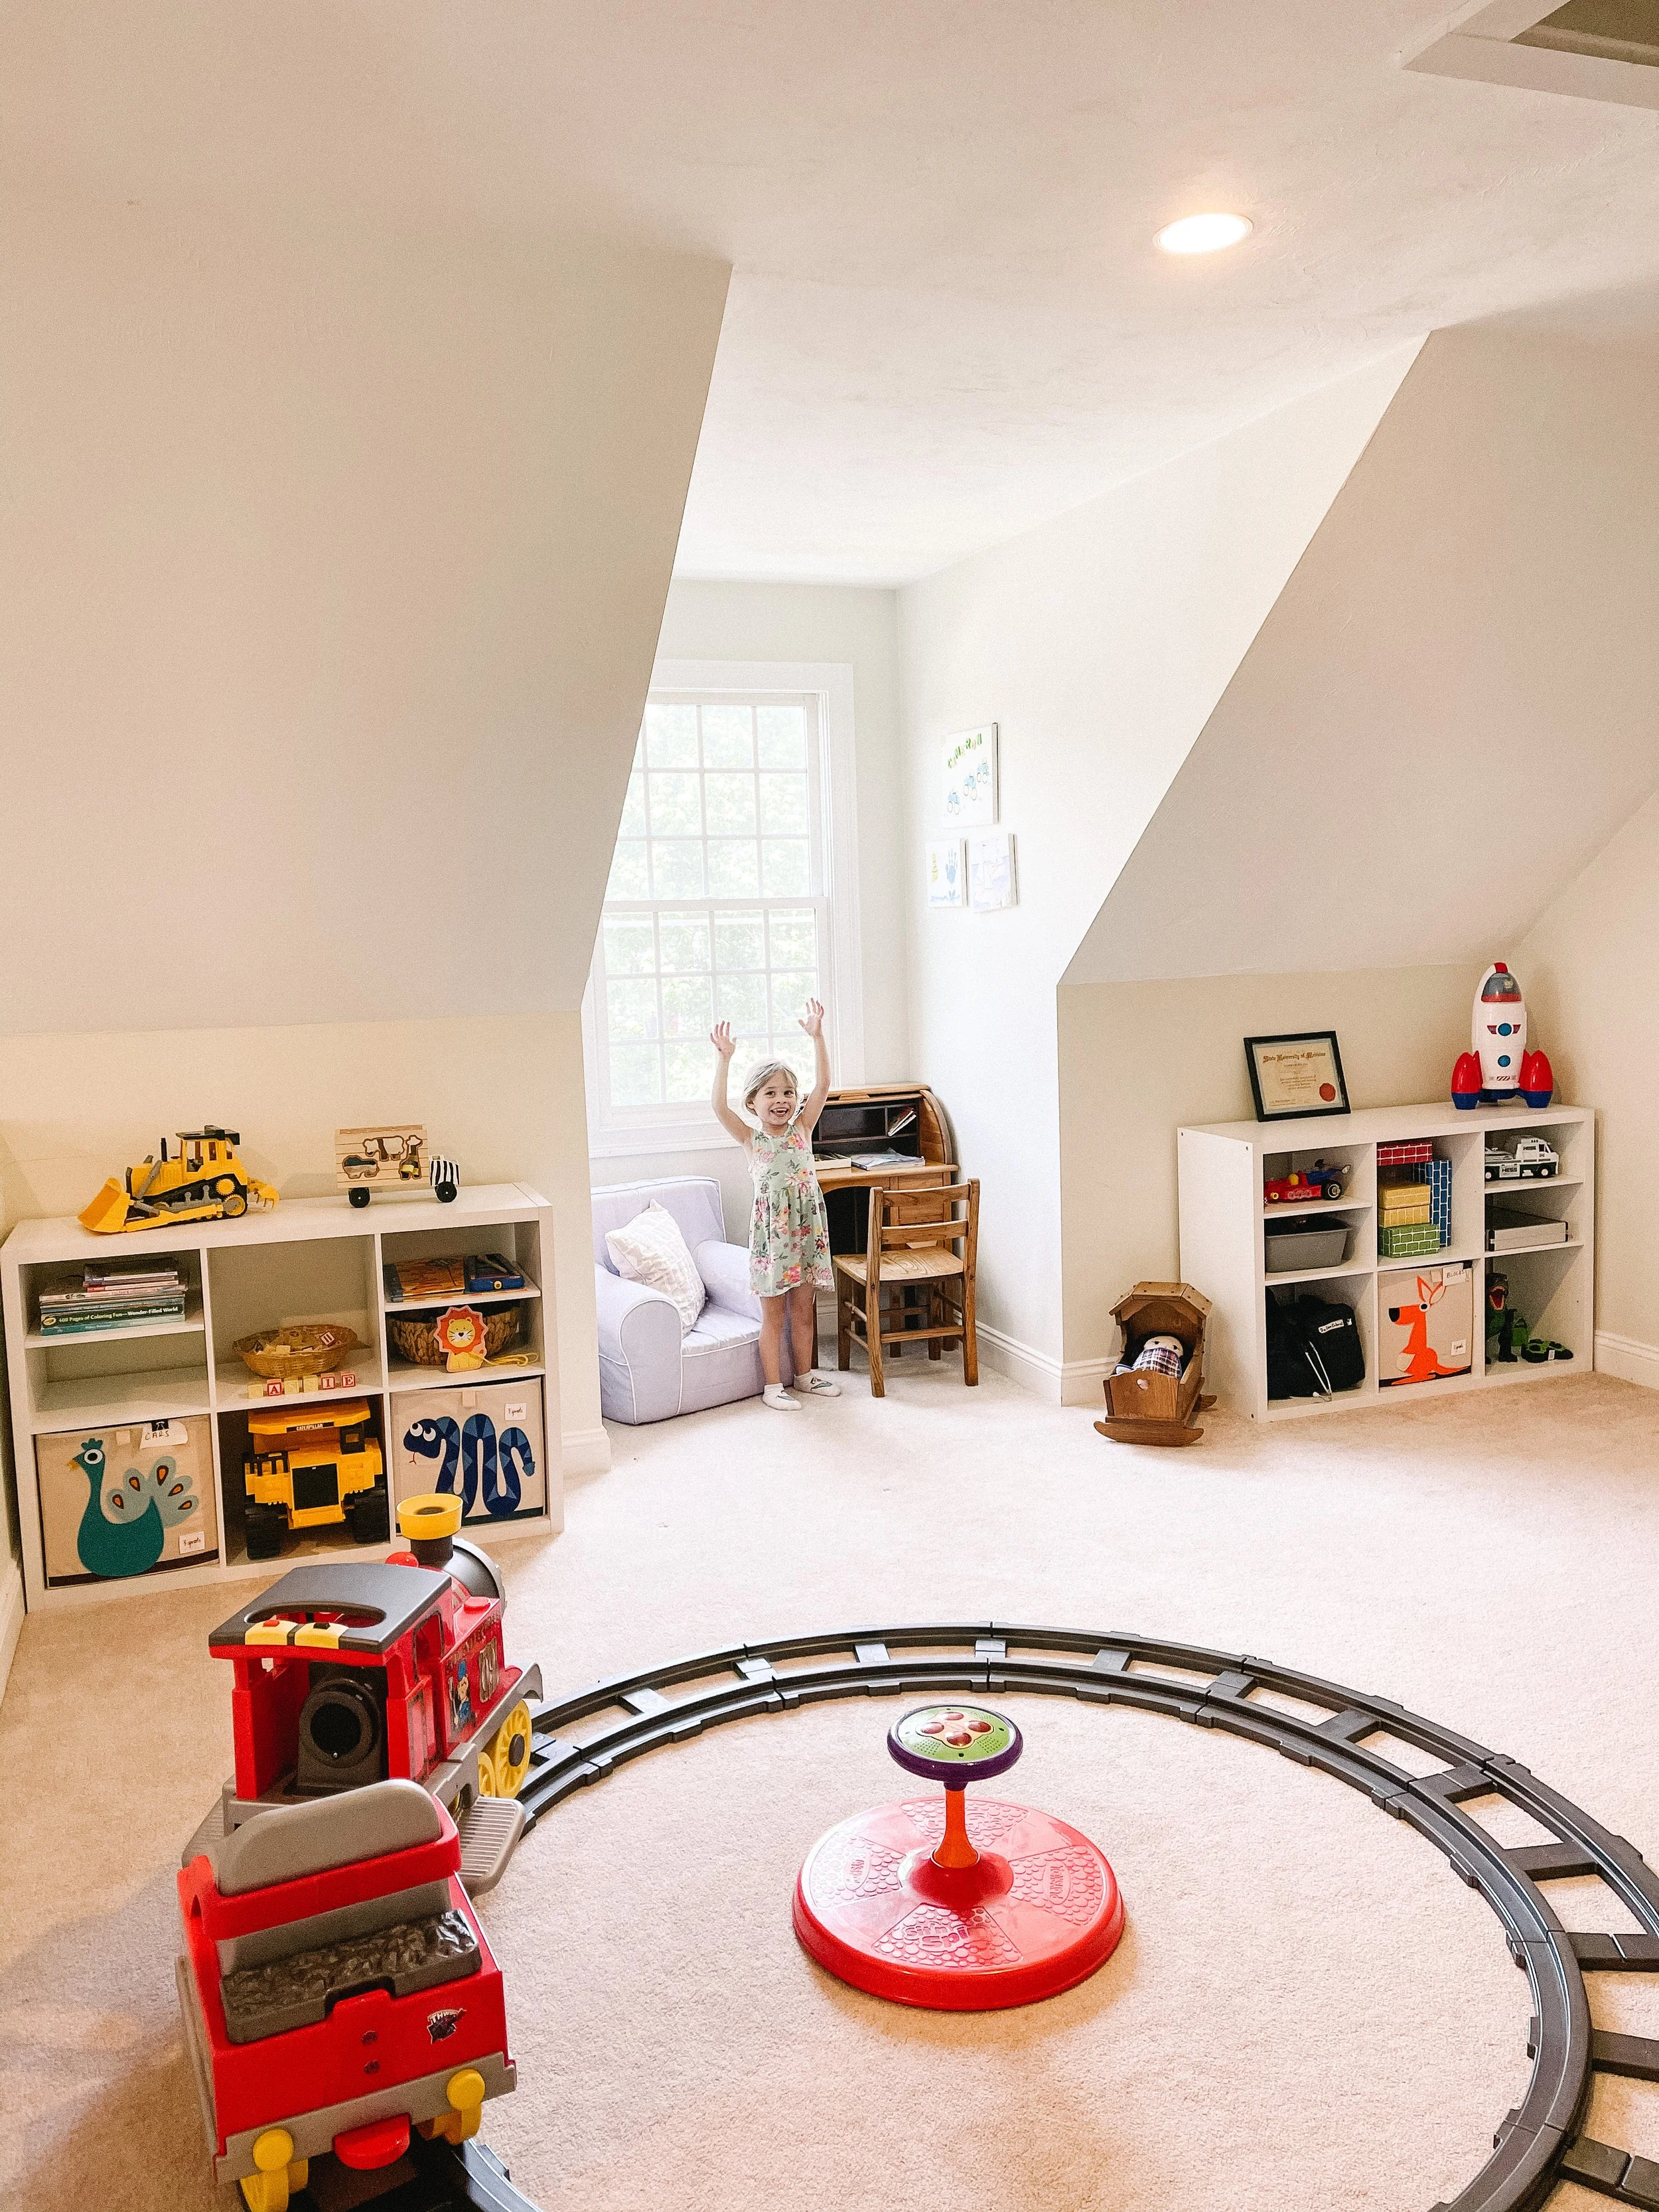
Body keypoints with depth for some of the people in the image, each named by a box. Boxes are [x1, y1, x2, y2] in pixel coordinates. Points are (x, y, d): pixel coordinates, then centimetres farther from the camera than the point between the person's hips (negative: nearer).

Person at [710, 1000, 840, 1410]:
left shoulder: (802, 1129, 3)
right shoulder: (751, 1140, -4)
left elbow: (822, 1086, -7)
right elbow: (719, 1106, -18)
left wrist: (817, 1036, -15)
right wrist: (723, 1059, -27)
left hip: (807, 1228, 3)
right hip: (771, 1230, -3)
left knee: (804, 1310, 15)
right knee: (774, 1315, 5)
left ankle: (805, 1376, 29)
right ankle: (773, 1385, 15)